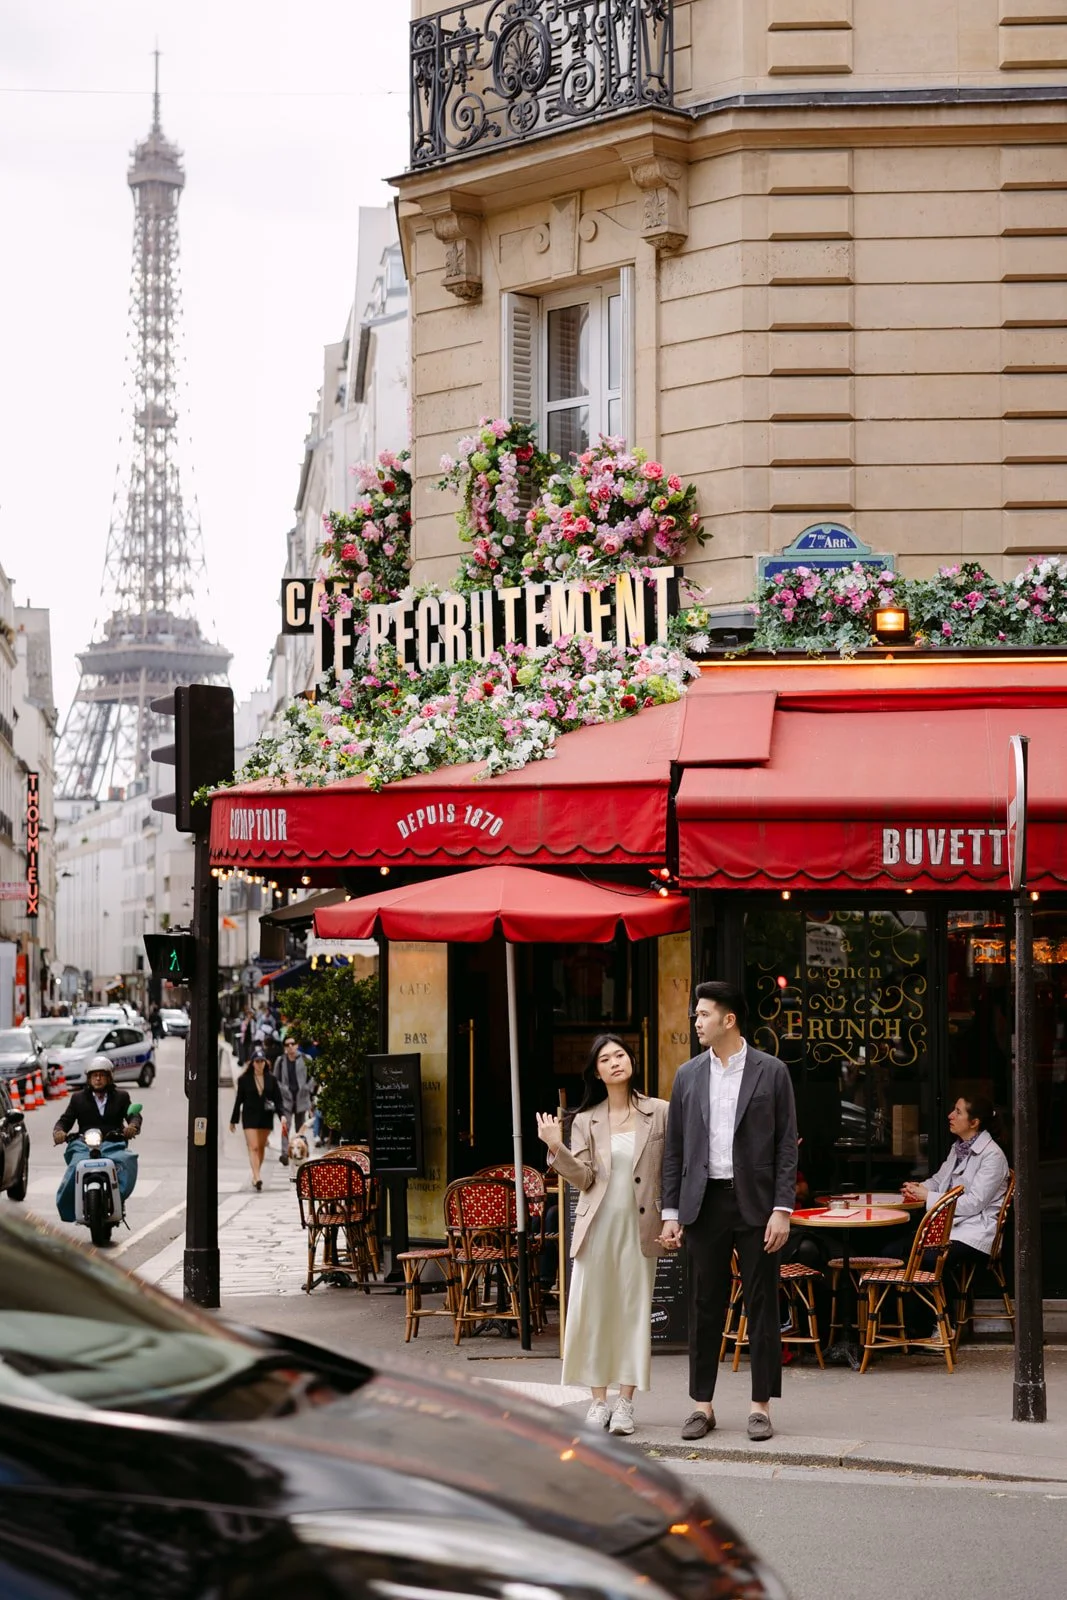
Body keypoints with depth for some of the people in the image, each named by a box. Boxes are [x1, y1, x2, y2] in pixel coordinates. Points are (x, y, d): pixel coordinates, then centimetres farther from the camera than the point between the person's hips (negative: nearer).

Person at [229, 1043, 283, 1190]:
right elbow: (239, 1100, 2)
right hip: (250, 1116, -3)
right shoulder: (244, 1079, -2)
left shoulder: (271, 1079, 3)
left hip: (266, 1117, 3)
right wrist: (233, 1120, 5)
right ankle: (257, 1178, -23)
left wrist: (281, 1115, -13)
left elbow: (277, 1099, 2)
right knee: (253, 1147, -12)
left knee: (261, 1147, 11)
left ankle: (256, 1176, 23)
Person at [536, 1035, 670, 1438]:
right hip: (597, 1226, 1)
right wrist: (556, 1148, -15)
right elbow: (584, 1178, -2)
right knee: (592, 1310, 1)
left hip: (639, 1227, -1)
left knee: (634, 1310, 1)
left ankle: (625, 1403, 7)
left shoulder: (659, 1113, 3)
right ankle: (598, 1400, 9)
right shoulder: (586, 1121, 7)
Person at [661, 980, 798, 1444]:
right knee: (704, 1306, 5)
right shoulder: (688, 1075, 9)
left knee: (761, 1305, 1)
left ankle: (761, 1405, 6)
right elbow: (674, 1149, 10)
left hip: (755, 1202, -3)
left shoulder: (771, 1072, 0)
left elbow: (786, 1145, -2)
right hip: (705, 1202, 3)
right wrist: (670, 1212, 4)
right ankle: (702, 1404, 12)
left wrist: (782, 1210, -9)